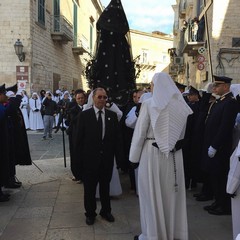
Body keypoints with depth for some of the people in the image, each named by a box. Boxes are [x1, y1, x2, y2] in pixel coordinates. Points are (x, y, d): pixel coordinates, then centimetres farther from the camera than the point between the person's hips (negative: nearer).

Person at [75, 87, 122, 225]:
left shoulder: (112, 115, 2)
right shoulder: (84, 115, -4)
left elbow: (117, 137, 3)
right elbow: (79, 138, -4)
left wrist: (118, 156, -1)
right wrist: (80, 157, -7)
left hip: (107, 158, 2)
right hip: (90, 158, -2)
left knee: (105, 186, 17)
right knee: (89, 188, 11)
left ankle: (106, 211, 35)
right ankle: (90, 213, 30)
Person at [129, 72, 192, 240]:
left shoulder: (149, 104, -11)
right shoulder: (181, 105, 4)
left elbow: (140, 133, -10)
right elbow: (181, 133, 10)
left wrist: (134, 157, -2)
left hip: (153, 154, -5)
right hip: (174, 154, 5)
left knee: (152, 194, 7)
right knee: (172, 192, 17)